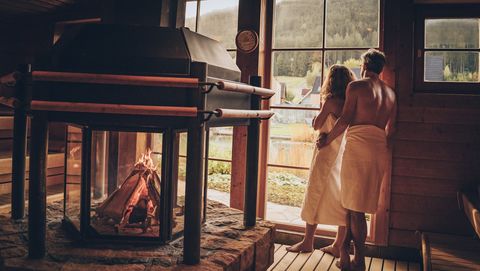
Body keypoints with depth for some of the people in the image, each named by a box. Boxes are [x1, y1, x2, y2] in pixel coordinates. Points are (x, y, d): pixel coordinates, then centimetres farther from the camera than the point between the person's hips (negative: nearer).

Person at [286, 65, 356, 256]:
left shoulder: (331, 100, -12)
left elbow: (316, 125, -7)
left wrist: (322, 107, 7)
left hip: (328, 153, -6)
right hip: (346, 154, 7)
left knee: (315, 193, 3)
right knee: (342, 197, 9)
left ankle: (308, 242, 11)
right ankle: (338, 246, 15)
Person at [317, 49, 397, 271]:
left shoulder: (356, 86, -2)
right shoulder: (390, 93, 17)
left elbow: (345, 119, -8)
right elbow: (390, 130, 17)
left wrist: (326, 141, 3)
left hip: (358, 145, -6)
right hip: (380, 149, 6)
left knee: (354, 205, 1)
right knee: (356, 204, 12)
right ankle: (344, 252, 16)